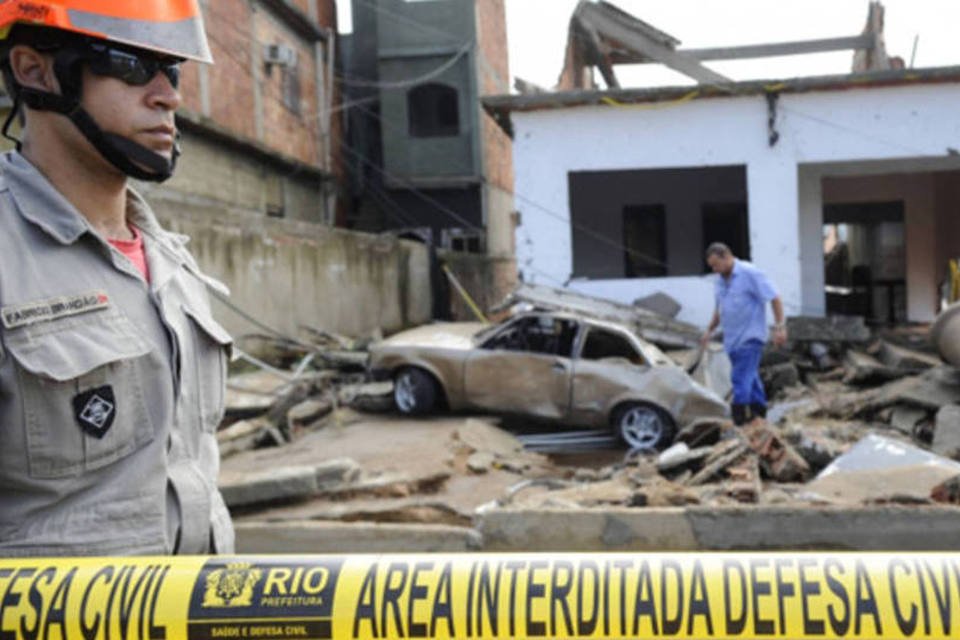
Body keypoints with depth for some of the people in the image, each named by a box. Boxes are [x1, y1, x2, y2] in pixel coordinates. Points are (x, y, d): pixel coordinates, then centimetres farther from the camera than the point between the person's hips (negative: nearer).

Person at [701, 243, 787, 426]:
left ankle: (740, 415, -14)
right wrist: (710, 330, 19)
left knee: (742, 378, -14)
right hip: (732, 340, 7)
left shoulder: (750, 273, -12)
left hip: (750, 337, -7)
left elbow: (774, 298, -12)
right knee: (750, 377, 14)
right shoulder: (720, 280, 12)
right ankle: (759, 412, 24)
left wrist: (780, 327, -16)